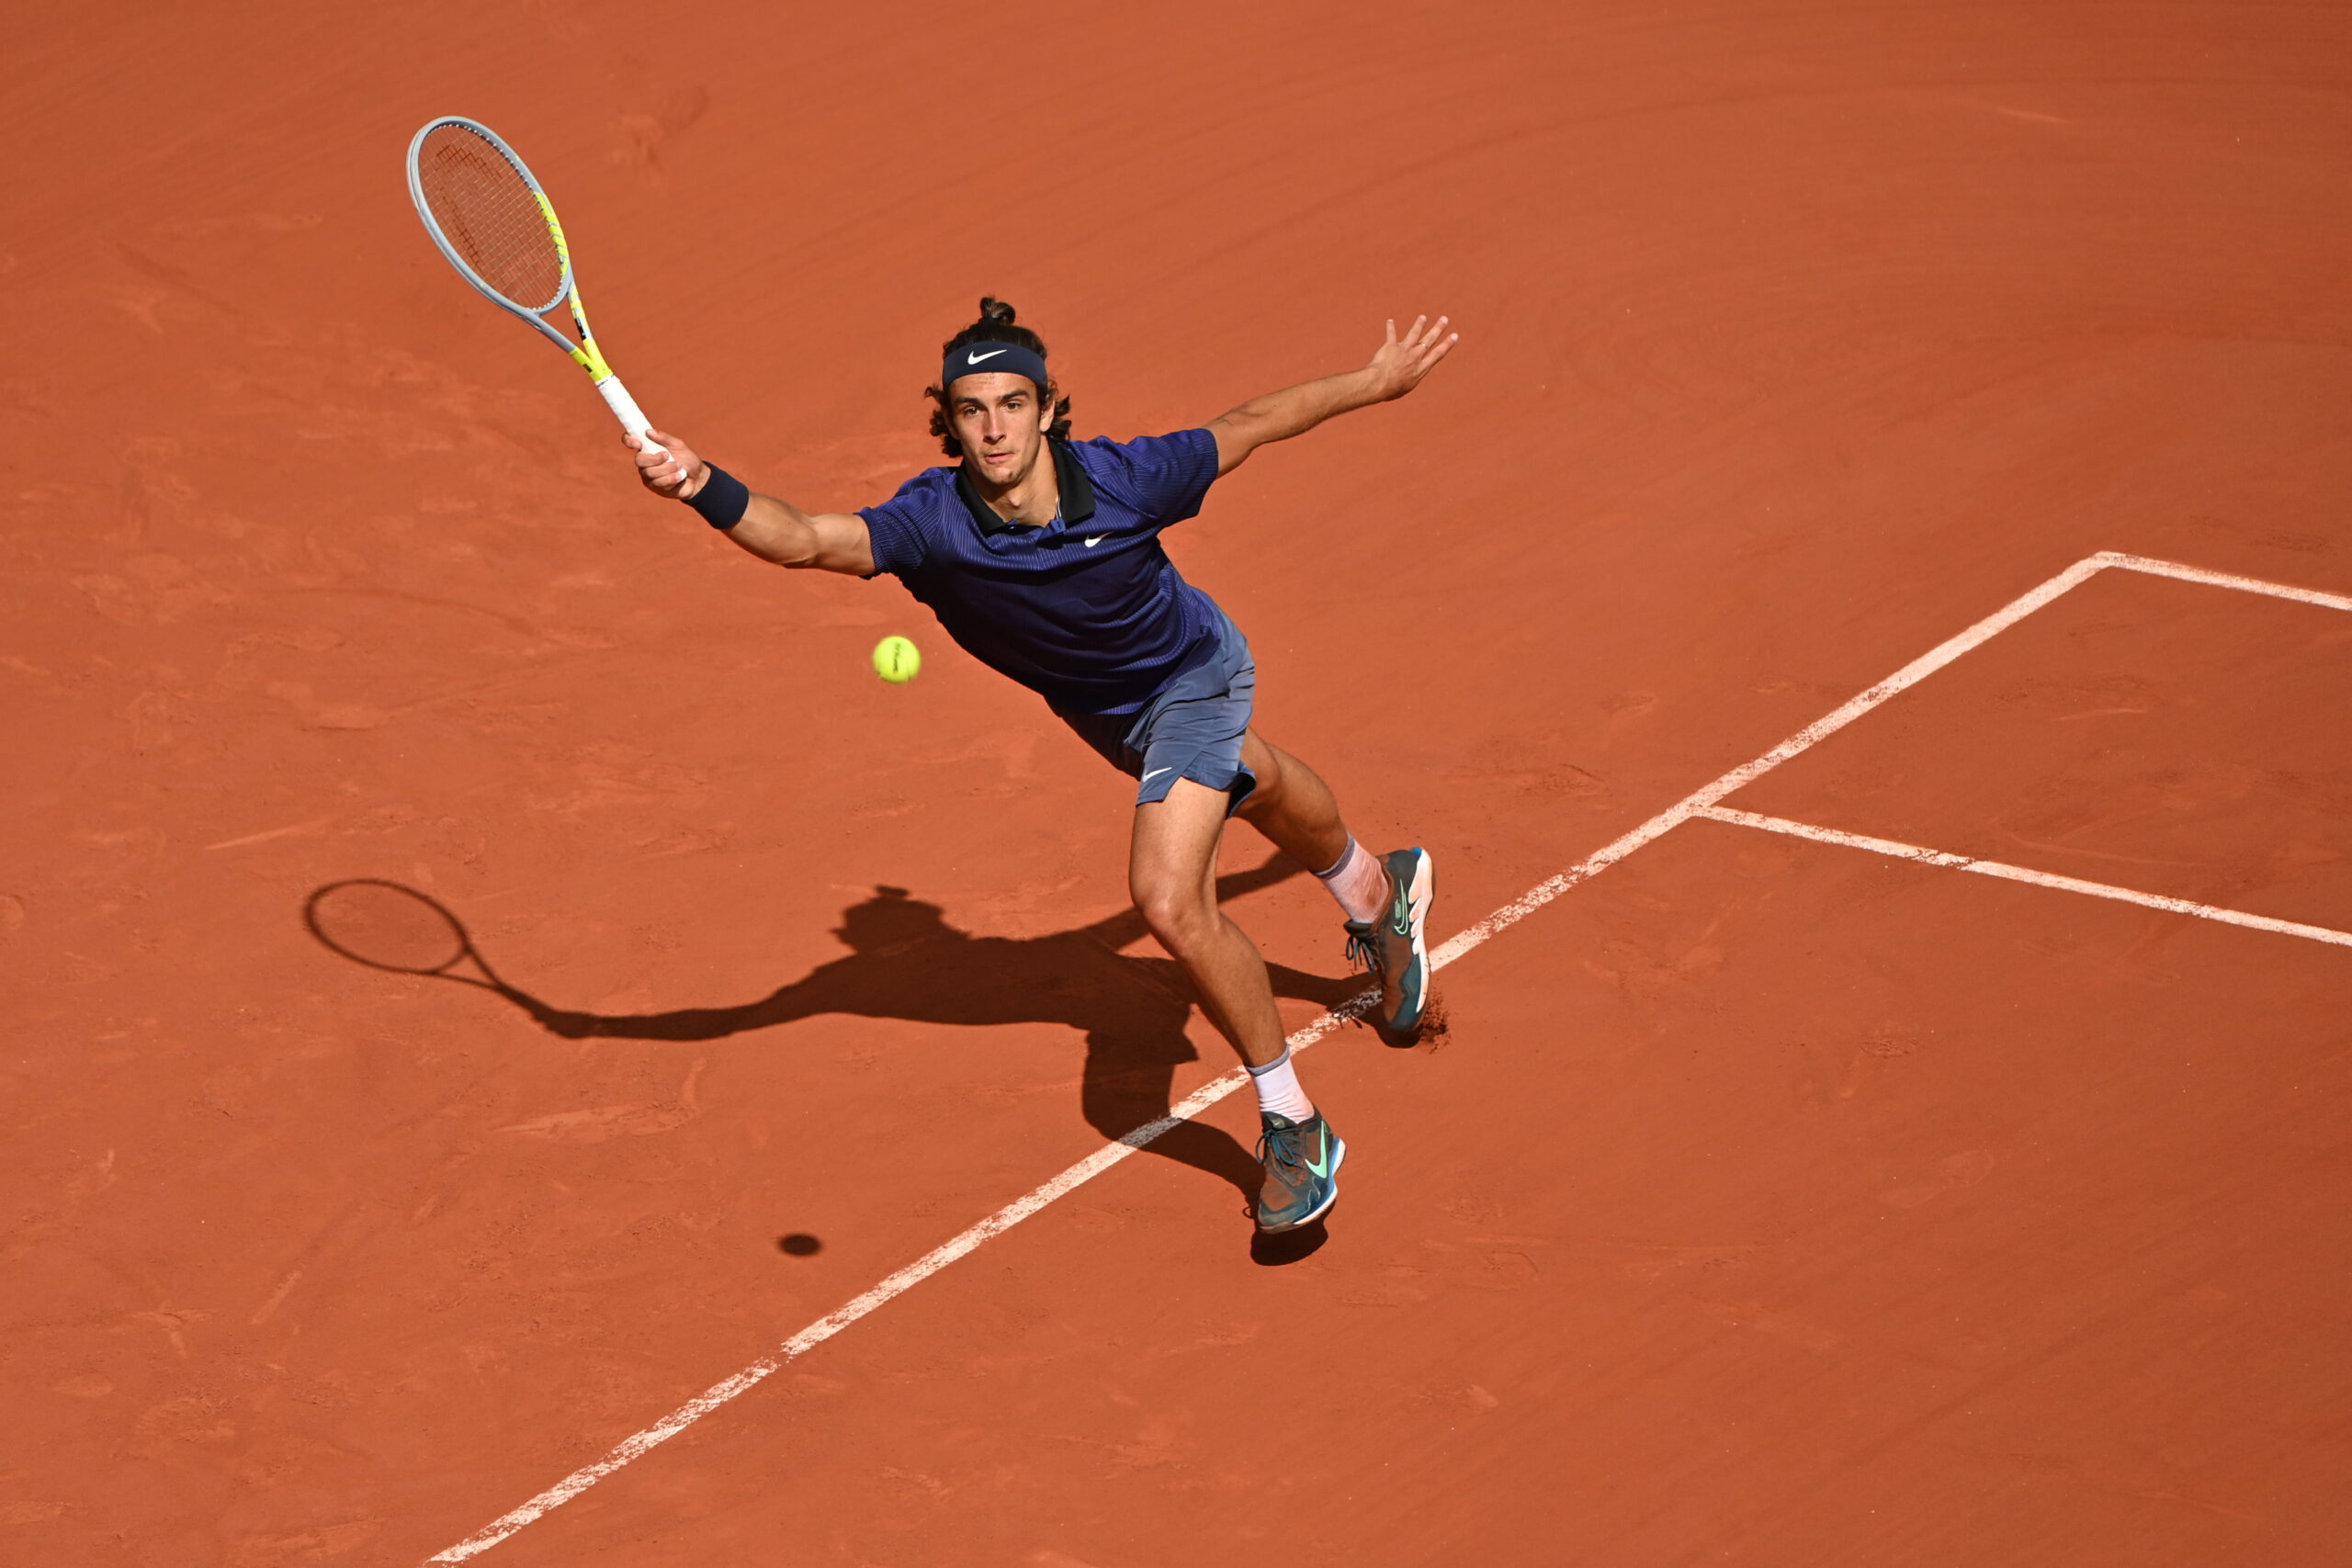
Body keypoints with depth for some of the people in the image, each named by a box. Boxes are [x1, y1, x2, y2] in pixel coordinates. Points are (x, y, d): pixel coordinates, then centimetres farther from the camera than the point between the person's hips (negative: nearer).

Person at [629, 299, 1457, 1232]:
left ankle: (1292, 1122, 0)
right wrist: (701, 487, -71)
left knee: (1170, 903, -21)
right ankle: (1376, 891, 69)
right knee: (1252, 788, 34)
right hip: (1101, 715, 4)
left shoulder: (1123, 480, -36)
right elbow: (810, 540, -52)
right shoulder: (934, 522, -35)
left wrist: (1376, 382, -5)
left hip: (1190, 675, -4)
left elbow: (1253, 424, -18)